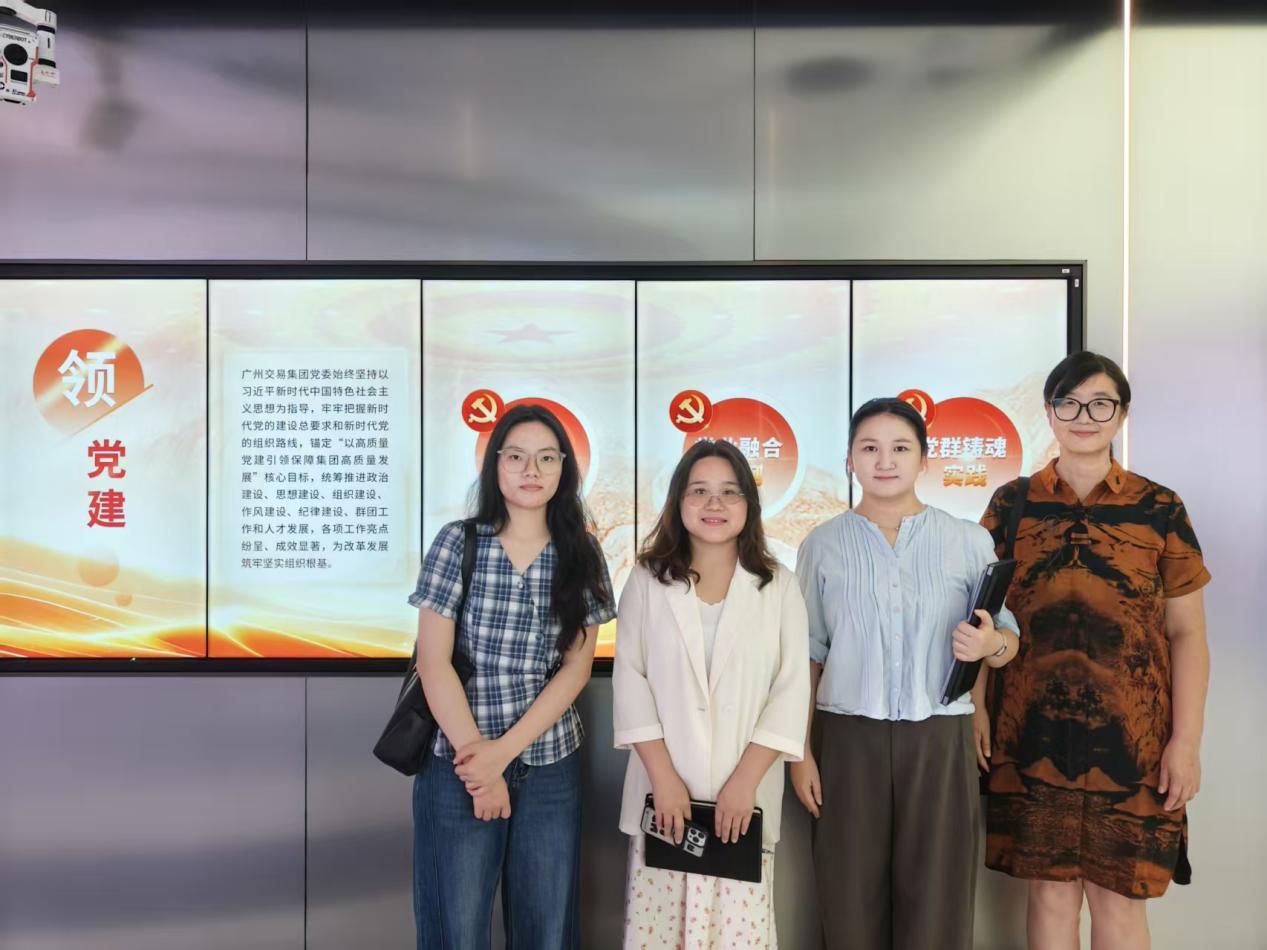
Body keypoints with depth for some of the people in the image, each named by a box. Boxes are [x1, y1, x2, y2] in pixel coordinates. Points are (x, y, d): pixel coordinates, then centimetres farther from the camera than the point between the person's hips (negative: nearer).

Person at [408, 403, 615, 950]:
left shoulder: (582, 555, 1)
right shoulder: (458, 543, -5)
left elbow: (576, 668, -2)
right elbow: (434, 663, -7)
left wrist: (503, 751, -11)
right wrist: (478, 760, -10)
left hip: (551, 766, 2)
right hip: (459, 761, -2)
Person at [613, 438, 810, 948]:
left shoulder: (779, 586, 3)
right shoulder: (647, 581, 3)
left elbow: (792, 691, -2)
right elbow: (629, 681, -1)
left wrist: (745, 781, -10)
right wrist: (663, 778, -9)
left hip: (747, 793, 0)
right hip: (665, 790, 0)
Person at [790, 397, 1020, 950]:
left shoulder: (970, 541, 2)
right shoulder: (823, 545, 3)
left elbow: (1008, 641, 6)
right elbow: (806, 656, 4)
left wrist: (989, 644, -17)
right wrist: (799, 750, 0)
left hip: (940, 739, 0)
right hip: (848, 738, 0)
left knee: (937, 902, 5)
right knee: (850, 899, 6)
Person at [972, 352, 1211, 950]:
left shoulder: (1160, 510, 1)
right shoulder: (1010, 504, 4)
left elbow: (1187, 633, 2)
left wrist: (1186, 740, -3)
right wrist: (975, 707, -1)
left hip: (1131, 737, 0)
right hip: (1032, 733, 1)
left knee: (1119, 895, 7)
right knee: (1050, 888, 9)